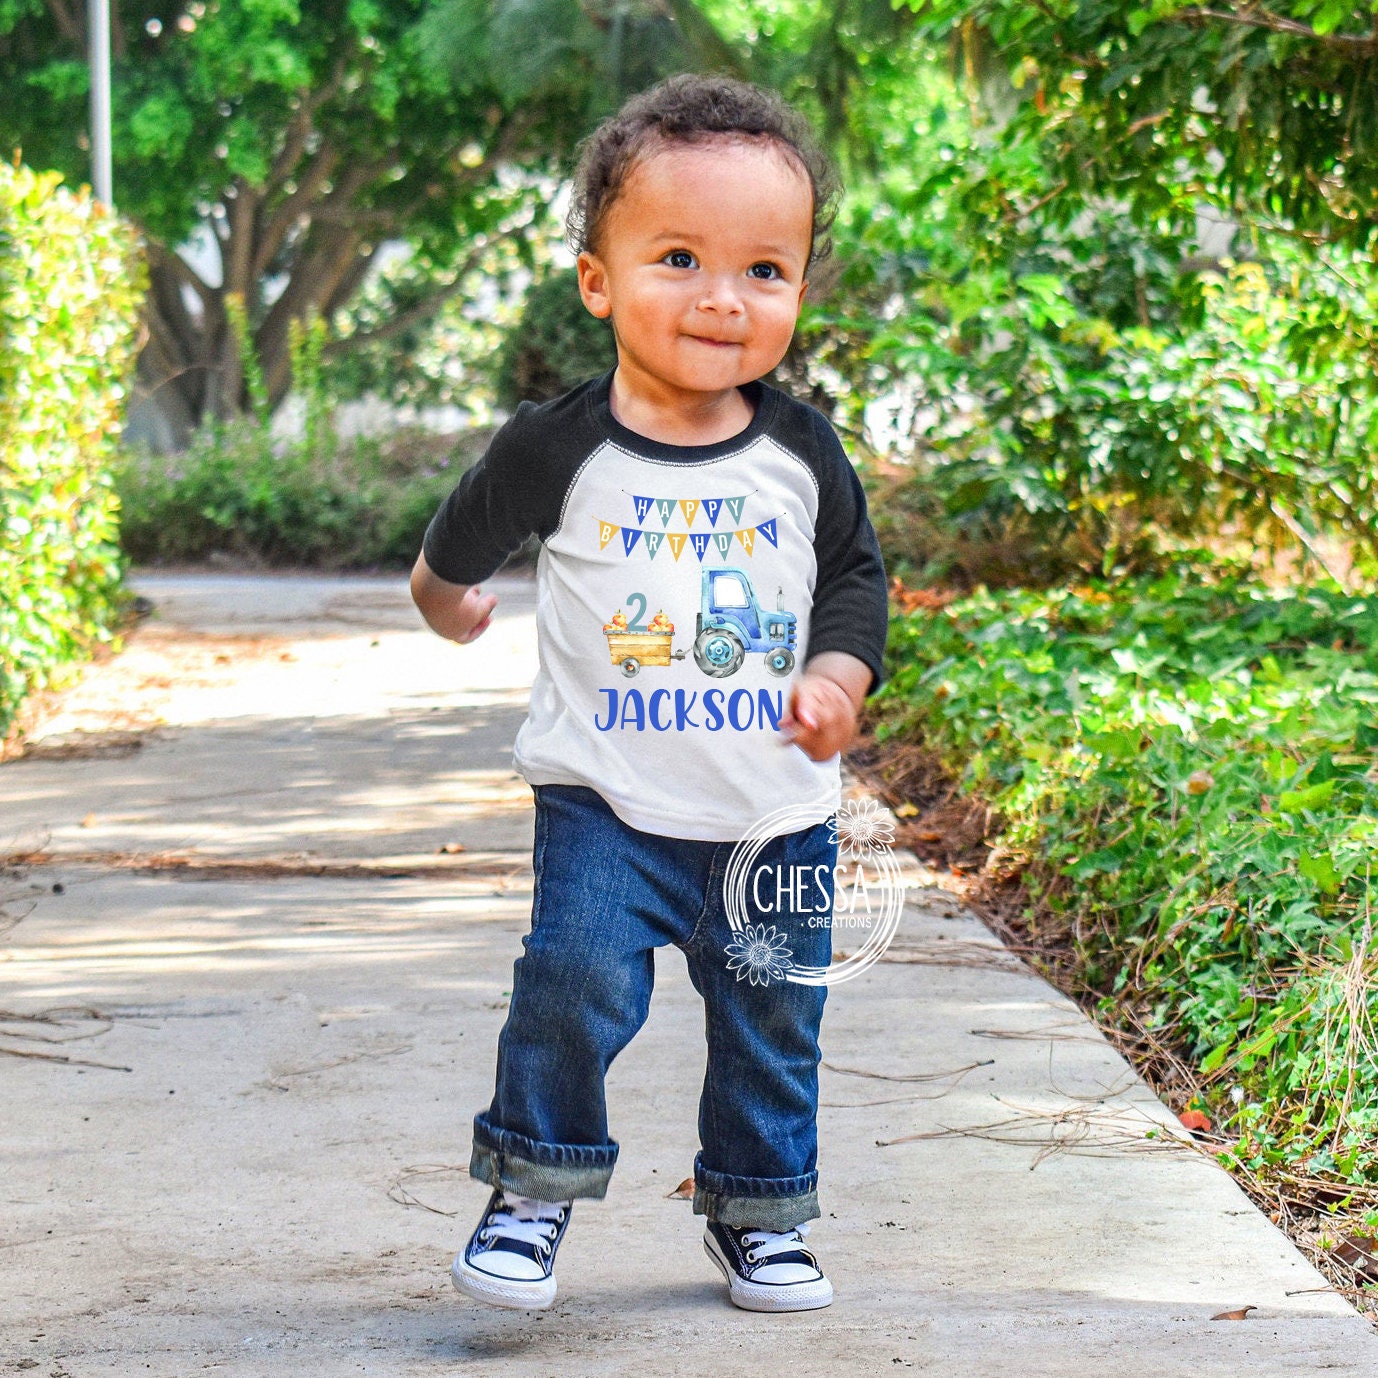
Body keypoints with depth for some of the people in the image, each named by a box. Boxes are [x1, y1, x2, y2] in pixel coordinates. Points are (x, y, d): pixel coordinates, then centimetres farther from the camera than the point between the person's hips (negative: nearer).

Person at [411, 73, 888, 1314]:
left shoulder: (803, 452, -3)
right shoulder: (562, 448, -10)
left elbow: (857, 571, 11)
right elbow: (469, 535, 11)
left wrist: (840, 674, -7)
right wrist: (444, 593, 30)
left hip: (775, 809, 3)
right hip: (606, 802, -2)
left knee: (772, 1019, 11)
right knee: (576, 984, -15)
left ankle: (759, 1213, 29)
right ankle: (535, 1187, 6)